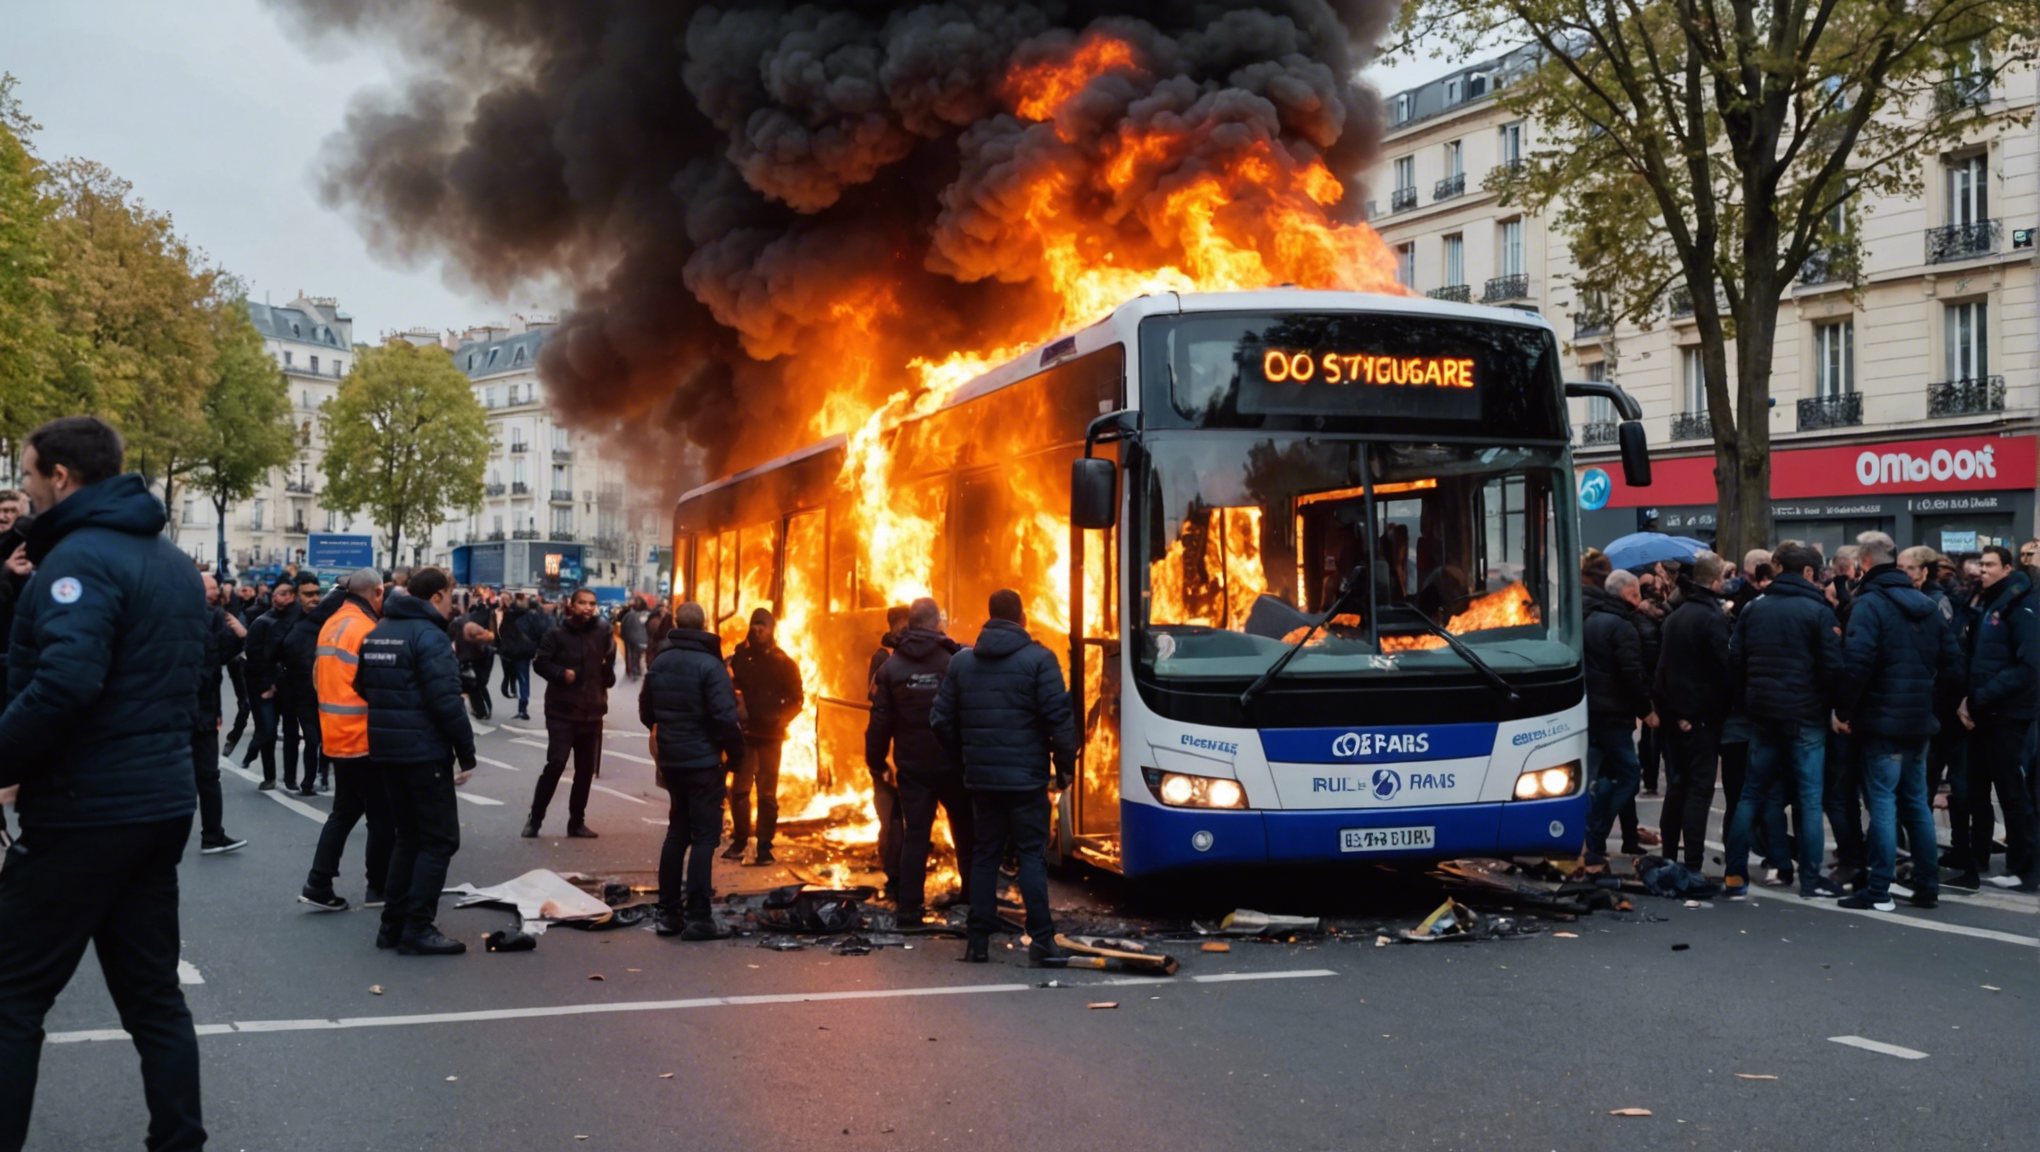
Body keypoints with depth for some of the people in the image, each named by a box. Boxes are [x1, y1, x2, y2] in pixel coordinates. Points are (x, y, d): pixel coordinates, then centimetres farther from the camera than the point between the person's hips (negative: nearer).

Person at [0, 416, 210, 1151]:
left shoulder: (80, 557, -15)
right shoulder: (173, 560, 14)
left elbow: (65, 682, -28)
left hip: (85, 810, -8)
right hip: (160, 800, 8)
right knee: (152, 991, 12)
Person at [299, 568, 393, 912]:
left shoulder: (331, 624, 10)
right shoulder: (365, 629, -17)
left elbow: (320, 675, 16)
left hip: (336, 734, 8)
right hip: (364, 735, -8)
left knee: (345, 810, 15)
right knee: (382, 813, 4)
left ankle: (318, 884, 10)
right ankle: (379, 888, 11)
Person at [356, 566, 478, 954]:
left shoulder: (378, 632, 13)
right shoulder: (430, 636, -15)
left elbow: (363, 686, 22)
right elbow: (446, 701, -20)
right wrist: (466, 753, -15)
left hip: (386, 751, 9)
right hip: (425, 753, -9)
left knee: (408, 835, 17)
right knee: (440, 839, -2)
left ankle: (392, 924, 17)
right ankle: (418, 929, -5)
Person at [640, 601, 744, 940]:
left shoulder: (660, 661, 6)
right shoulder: (709, 665, -15)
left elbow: (646, 711, 13)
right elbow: (724, 717, -20)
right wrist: (735, 755, -8)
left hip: (671, 759, 7)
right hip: (704, 761, -6)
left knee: (677, 832, 17)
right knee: (704, 836, -2)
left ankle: (669, 912, 18)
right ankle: (698, 918, -5)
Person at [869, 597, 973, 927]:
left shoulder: (891, 666, -1)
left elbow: (880, 719, 0)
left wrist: (876, 761, 6)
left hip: (911, 765, 1)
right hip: (953, 764, -1)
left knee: (914, 835, 4)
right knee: (966, 832, 13)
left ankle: (909, 909, 0)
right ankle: (974, 898, 18)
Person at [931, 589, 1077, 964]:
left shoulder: (961, 662, 7)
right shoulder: (1038, 660, -7)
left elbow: (941, 720, 7)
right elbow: (1059, 718, -12)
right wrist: (1065, 764, -2)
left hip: (981, 778, 4)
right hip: (1026, 778, -4)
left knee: (984, 855, 11)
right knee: (1032, 855, 0)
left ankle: (978, 940, 11)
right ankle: (1041, 940, -3)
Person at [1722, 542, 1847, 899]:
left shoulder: (1753, 608, 5)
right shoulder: (1818, 611, -9)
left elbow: (1735, 659, 4)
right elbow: (1831, 666, -11)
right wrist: (1830, 705, 4)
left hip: (1763, 712, 4)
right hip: (1806, 715, -4)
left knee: (1753, 793, 9)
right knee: (1810, 796, 3)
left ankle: (1735, 876, 5)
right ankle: (1810, 878, 5)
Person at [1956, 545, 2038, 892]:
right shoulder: (1981, 606, 14)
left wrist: (1981, 697, -20)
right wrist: (1965, 699, 0)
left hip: (2008, 715, -7)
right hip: (1980, 714, 7)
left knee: (2012, 791, -3)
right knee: (1976, 789, 12)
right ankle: (1976, 860, 23)